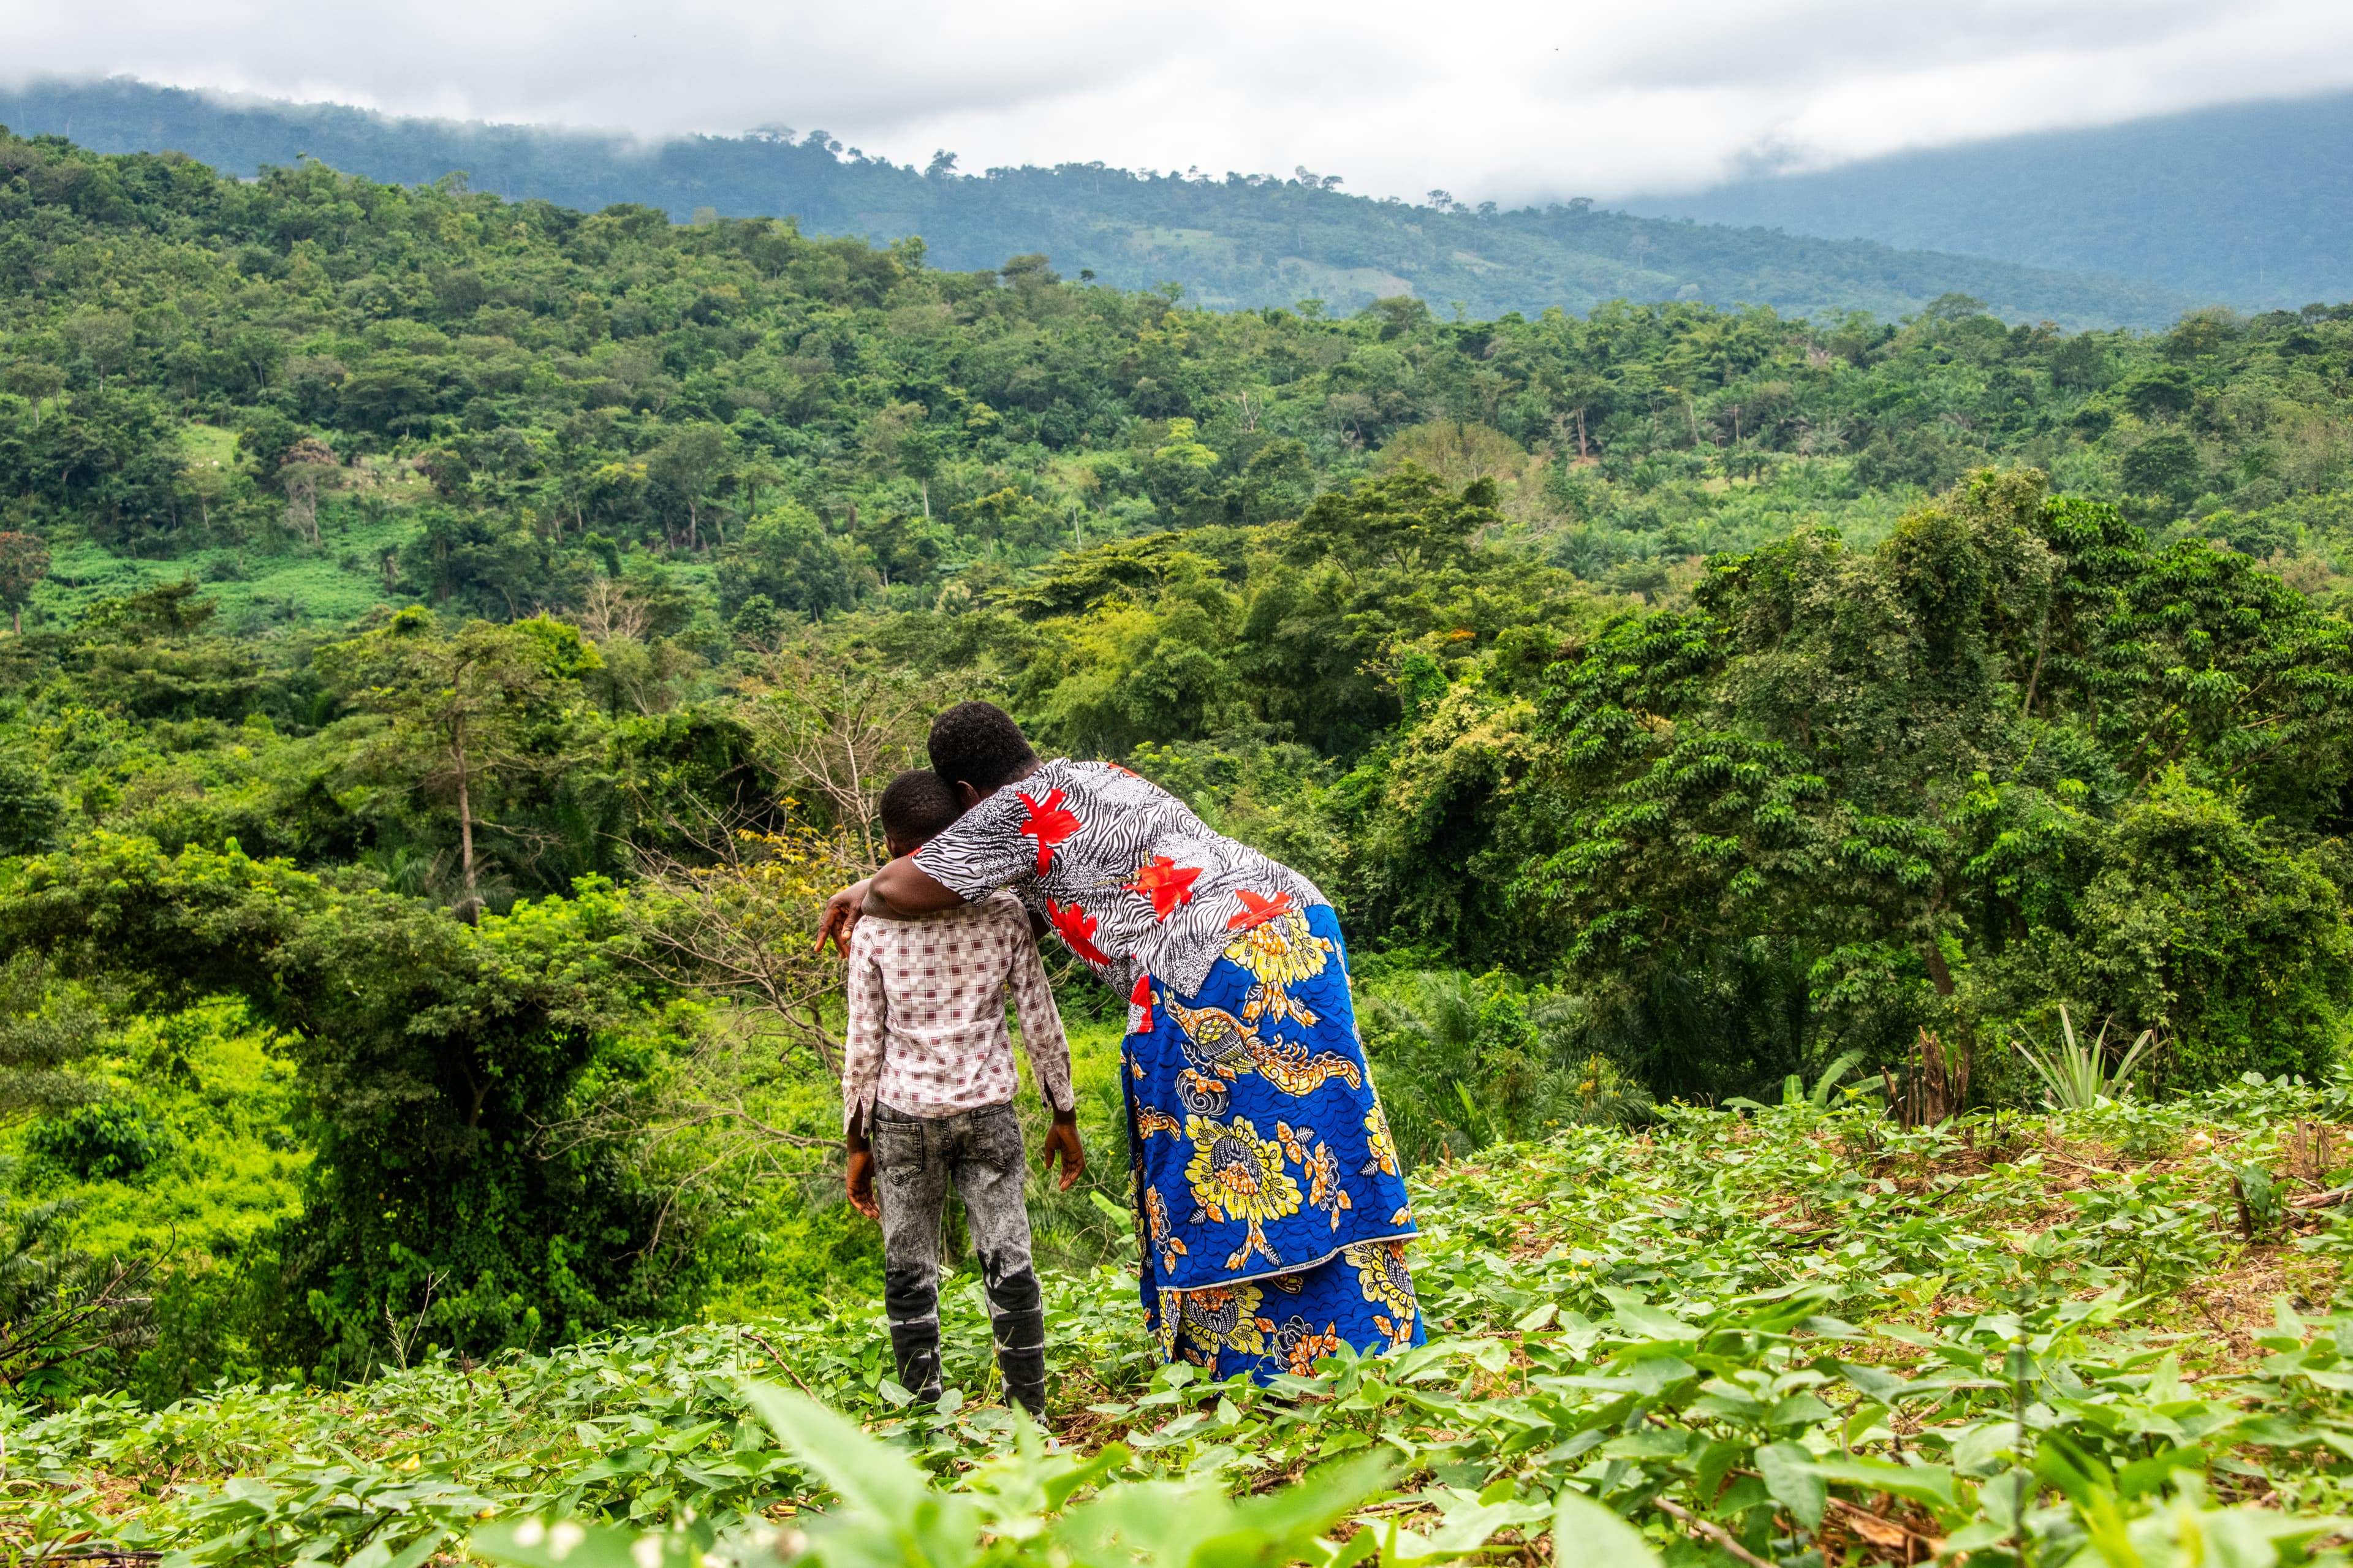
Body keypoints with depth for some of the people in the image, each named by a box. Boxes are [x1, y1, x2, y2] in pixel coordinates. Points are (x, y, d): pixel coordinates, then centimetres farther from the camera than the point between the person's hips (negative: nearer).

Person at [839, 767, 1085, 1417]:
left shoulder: (874, 930, -4)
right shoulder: (1003, 913, -2)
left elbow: (862, 1045, -2)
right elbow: (1041, 1025, 1)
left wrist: (857, 1144, 6)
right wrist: (1064, 1117, 10)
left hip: (903, 1113, 0)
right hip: (988, 1109, 1)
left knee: (910, 1273, 7)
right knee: (1009, 1264, 3)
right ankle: (1029, 1413, 5)